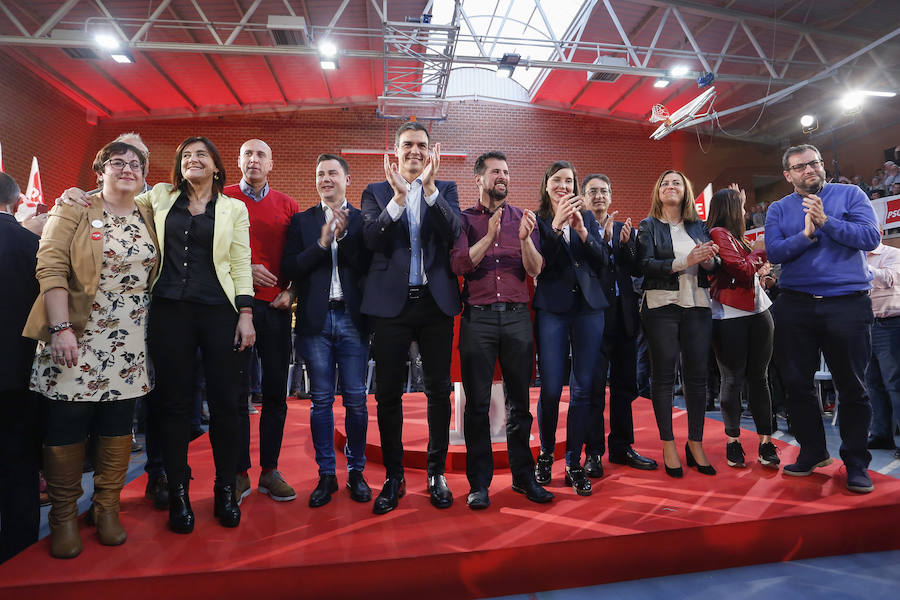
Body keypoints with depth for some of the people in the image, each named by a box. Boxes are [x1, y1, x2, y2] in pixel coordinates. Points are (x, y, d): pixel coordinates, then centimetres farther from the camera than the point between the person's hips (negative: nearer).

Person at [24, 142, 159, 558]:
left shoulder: (149, 219, 10)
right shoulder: (74, 210, -1)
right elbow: (50, 268, -9)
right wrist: (60, 328, -17)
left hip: (128, 343, 3)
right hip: (76, 337, -3)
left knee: (118, 425, 7)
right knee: (67, 425, 3)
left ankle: (107, 508, 23)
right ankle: (64, 517, 20)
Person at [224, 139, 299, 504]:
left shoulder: (288, 206, 12)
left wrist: (291, 292, -3)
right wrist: (243, 268, -9)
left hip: (276, 306, 2)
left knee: (276, 391, 4)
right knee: (236, 391, 2)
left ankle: (270, 471, 16)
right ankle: (239, 474, 15)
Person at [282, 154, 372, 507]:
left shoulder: (362, 220, 7)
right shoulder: (302, 221, 11)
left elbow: (368, 267, -4)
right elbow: (289, 269, 0)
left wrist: (344, 236, -13)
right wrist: (321, 243, -10)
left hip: (352, 319, -1)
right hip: (316, 320, 1)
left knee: (356, 400, 4)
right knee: (321, 400, 7)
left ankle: (356, 471, 21)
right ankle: (326, 475, 20)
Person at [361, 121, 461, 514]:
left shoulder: (445, 190, 10)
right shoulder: (376, 192, 9)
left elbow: (454, 233, -8)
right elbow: (371, 239, -7)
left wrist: (429, 188, -16)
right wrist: (398, 196, -17)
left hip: (436, 301, 1)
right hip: (391, 303, 0)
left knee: (439, 391, 7)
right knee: (388, 392, 5)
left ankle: (437, 473, 23)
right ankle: (393, 477, 21)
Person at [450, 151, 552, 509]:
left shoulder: (523, 219, 12)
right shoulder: (465, 219, 8)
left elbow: (535, 270, 2)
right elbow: (459, 264, -8)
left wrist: (525, 238, -15)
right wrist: (489, 237, -20)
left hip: (517, 316, 2)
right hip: (478, 317, -1)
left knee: (519, 401, 7)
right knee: (477, 403, 3)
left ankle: (523, 476, 22)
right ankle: (479, 483, 15)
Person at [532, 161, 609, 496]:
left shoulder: (587, 217, 13)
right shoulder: (537, 219, 5)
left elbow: (603, 261, 5)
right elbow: (536, 263, -8)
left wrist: (582, 231, -9)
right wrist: (556, 226, -17)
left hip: (588, 308, 3)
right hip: (552, 309, -3)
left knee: (583, 389, 4)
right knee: (550, 389, -3)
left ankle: (574, 463, 16)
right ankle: (546, 455, 21)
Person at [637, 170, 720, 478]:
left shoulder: (699, 226, 15)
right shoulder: (648, 226, 4)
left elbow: (715, 265, 10)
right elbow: (646, 264, -10)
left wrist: (708, 260, -13)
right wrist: (685, 261, -19)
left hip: (697, 305, 3)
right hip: (662, 305, -3)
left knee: (697, 375, 4)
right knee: (664, 376, 0)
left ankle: (696, 444, 17)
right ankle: (668, 445, 11)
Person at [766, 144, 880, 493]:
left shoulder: (850, 195, 5)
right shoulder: (778, 210, 9)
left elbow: (870, 238, -8)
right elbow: (774, 252, -5)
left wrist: (825, 222, -17)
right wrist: (806, 234, -19)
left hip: (847, 304, -2)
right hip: (795, 306, 2)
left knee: (851, 387, 4)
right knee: (797, 383, 8)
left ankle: (856, 463, 19)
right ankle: (812, 451, 26)